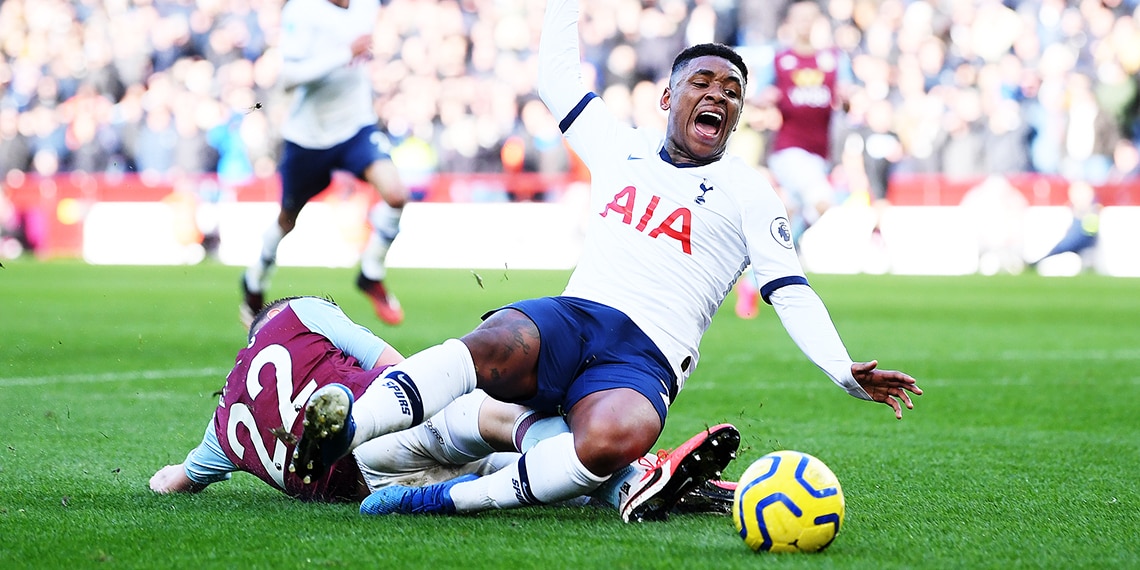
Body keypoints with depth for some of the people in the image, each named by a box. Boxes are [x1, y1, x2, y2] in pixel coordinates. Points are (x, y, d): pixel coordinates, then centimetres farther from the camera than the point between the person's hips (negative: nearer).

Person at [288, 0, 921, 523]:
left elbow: (791, 291, 7)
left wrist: (846, 372, -6)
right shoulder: (620, 146, 22)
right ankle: (344, 431, -53)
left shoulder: (748, 192, 13)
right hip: (568, 317, 2)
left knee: (615, 437, -41)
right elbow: (558, 76, 33)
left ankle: (450, 497, -39)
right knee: (499, 344, -37)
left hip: (645, 360, -2)